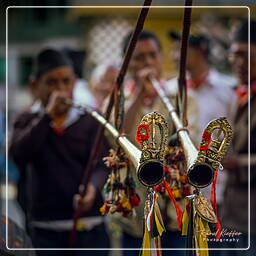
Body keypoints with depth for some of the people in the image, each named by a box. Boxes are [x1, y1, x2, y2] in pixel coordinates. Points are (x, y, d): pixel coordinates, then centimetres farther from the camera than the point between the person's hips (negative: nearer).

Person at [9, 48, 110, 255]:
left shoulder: (90, 120, 2)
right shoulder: (28, 120, 7)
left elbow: (101, 165, -8)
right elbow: (18, 154, -12)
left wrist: (93, 188, -30)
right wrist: (48, 115, -16)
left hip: (89, 228, -1)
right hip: (45, 230, 1)